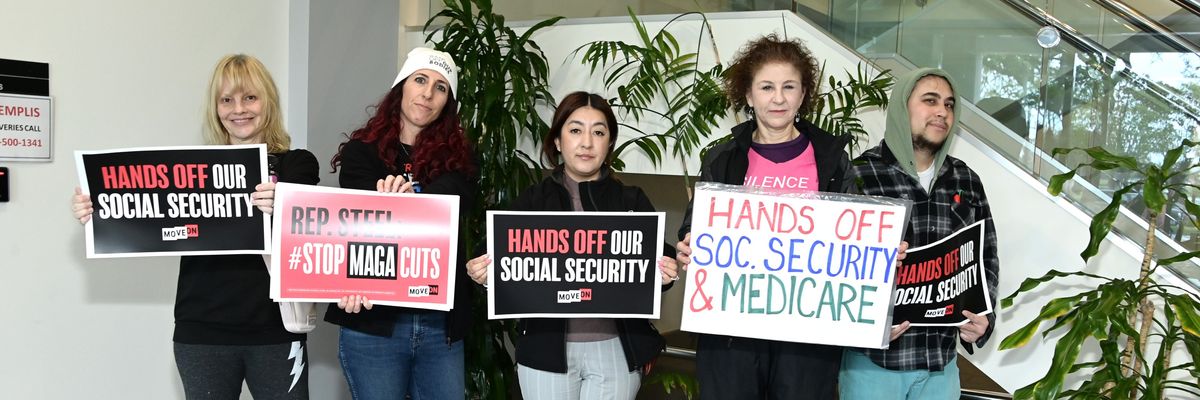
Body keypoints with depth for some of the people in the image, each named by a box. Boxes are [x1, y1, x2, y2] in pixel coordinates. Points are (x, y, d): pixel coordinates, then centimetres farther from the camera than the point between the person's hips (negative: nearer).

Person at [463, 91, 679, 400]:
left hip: (615, 348, 0)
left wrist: (665, 276, -16)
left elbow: (654, 268, 5)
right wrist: (486, 274, -15)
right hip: (546, 349, 0)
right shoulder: (531, 201, 4)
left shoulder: (632, 201, 4)